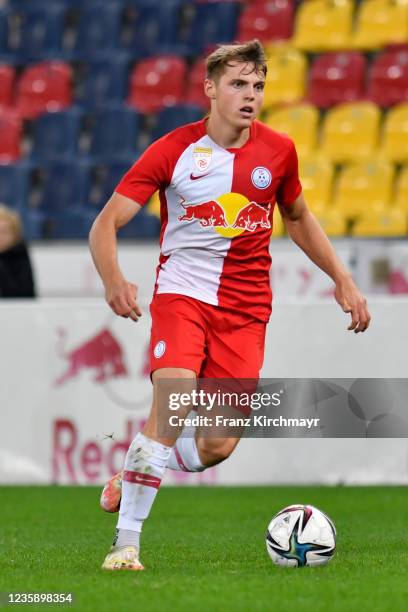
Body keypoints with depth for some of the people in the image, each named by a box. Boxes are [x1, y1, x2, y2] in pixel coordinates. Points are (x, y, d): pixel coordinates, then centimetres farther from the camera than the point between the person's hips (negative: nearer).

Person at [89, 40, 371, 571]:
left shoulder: (278, 151, 2)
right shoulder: (172, 150, -8)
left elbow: (298, 217, 22)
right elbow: (106, 223, -8)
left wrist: (342, 279, 15)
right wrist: (113, 279, -28)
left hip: (245, 308, 3)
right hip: (182, 293, -3)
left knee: (219, 445, -7)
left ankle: (132, 477, 24)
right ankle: (127, 542, -17)